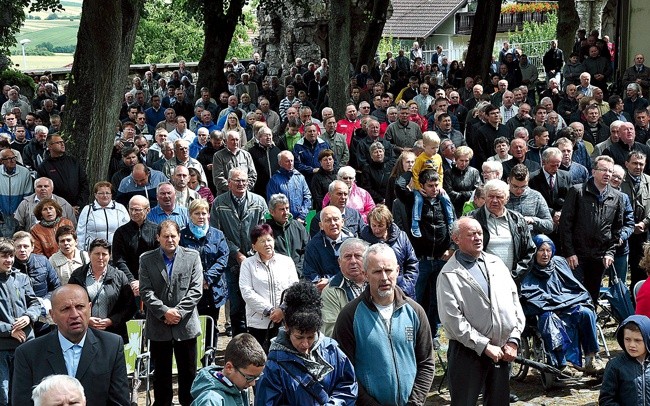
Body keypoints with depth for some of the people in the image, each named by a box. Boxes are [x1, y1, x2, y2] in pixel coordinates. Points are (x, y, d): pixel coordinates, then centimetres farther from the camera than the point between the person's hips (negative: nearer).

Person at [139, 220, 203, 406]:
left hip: (185, 324, 0)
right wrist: (164, 311, -14)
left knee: (188, 372, 7)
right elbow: (146, 291, -4)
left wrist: (178, 312, -12)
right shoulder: (146, 259, 3)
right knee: (161, 373, 8)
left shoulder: (192, 256, 3)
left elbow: (196, 290, -3)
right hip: (158, 326, 0)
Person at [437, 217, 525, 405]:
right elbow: (452, 319, -14)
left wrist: (513, 340, 1)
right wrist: (485, 346, -15)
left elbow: (515, 301, 11)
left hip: (503, 352, 5)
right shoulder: (449, 275, -7)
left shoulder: (496, 263, 11)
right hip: (468, 353, -5)